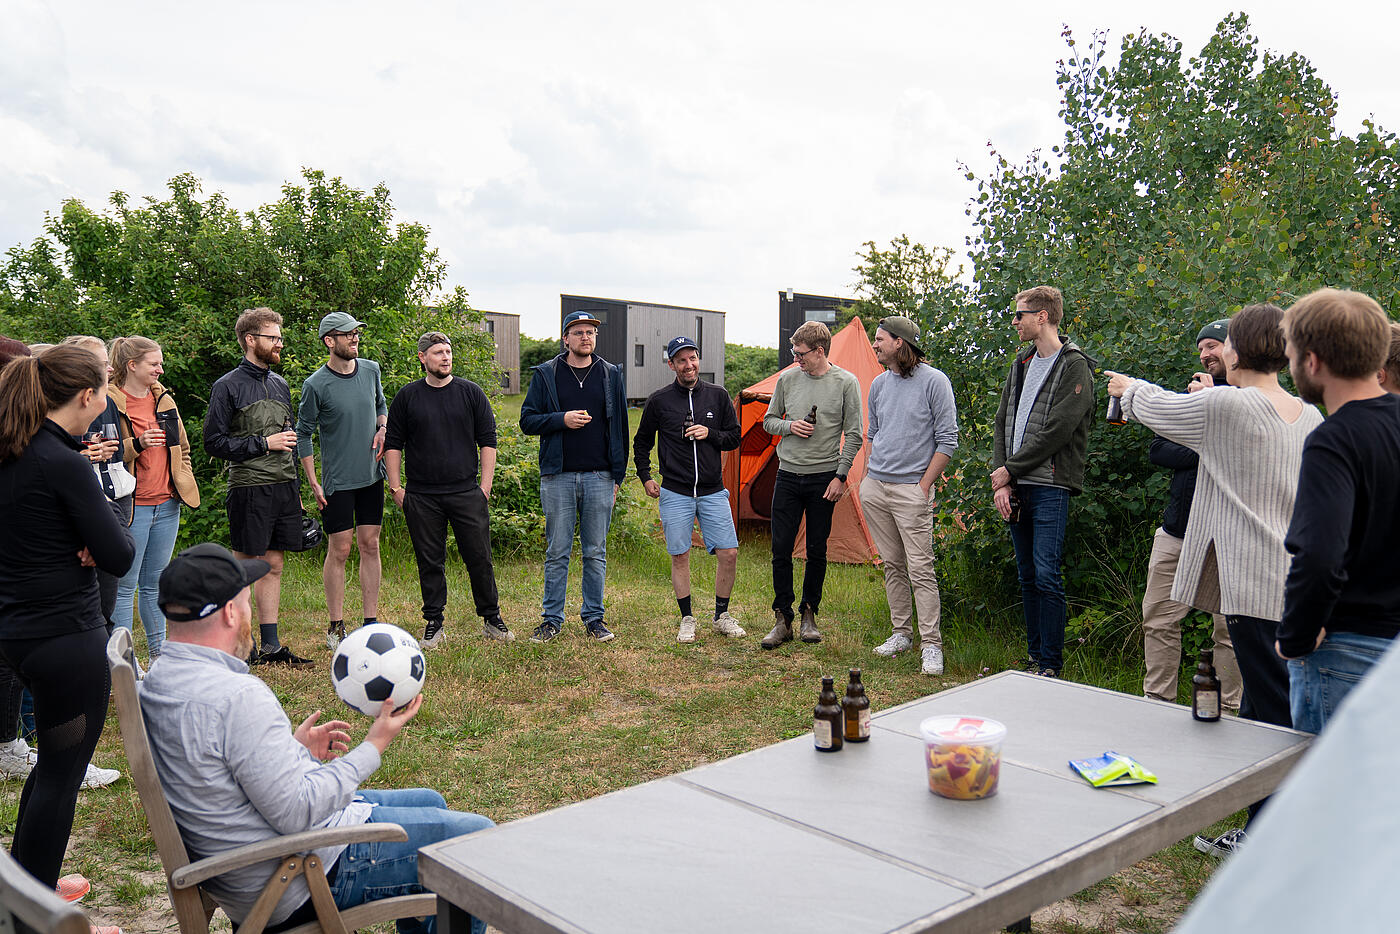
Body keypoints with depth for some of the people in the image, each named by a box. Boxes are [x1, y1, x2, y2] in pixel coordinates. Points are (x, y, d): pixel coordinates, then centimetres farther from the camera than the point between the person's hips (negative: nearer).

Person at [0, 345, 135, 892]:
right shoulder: (64, 463, -21)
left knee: (57, 758, 24)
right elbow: (119, 557, -18)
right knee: (63, 771, 5)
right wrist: (112, 526, 1)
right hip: (66, 636, -9)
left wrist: (85, 542, -5)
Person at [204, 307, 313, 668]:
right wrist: (264, 443, -13)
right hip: (250, 489, -6)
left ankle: (270, 646, 15)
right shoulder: (228, 386, -4)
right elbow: (214, 442, -9)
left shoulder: (280, 384, 16)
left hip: (284, 488, 6)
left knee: (273, 566, 10)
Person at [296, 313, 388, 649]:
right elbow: (303, 434, -3)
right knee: (339, 550, -1)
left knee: (370, 546, 7)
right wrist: (313, 483, -7)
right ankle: (335, 627, 10)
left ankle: (371, 623, 15)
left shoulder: (371, 370, 5)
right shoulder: (316, 385, -10)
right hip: (337, 482, -4)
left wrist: (382, 428, 0)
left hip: (372, 476, 4)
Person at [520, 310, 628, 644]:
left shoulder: (611, 375, 9)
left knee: (595, 553, 6)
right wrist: (562, 419, -14)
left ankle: (594, 617, 16)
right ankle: (551, 619, 13)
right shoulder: (545, 375, 5)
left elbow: (620, 429, 10)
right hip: (558, 476, -1)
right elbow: (527, 420, 4)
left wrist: (618, 477, 6)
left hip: (599, 478, 1)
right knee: (557, 552, 4)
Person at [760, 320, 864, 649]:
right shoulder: (787, 379, 4)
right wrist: (790, 427, -7)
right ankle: (782, 619, 10)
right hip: (788, 475, 2)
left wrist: (840, 476, -8)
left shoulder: (846, 382, -5)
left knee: (816, 551, 6)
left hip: (824, 478, -2)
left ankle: (809, 615, 22)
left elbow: (854, 434, -3)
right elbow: (768, 421, 14)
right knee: (781, 549, 0)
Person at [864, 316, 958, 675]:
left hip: (911, 489, -6)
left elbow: (947, 440, -6)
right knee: (892, 565, 11)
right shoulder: (879, 384, 13)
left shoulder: (933, 381, -6)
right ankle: (901, 632, 22)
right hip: (875, 487, 6)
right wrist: (866, 478, 15)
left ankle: (931, 645, -2)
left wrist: (925, 484, -10)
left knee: (920, 568, -7)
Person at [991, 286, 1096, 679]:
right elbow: (1002, 423, 12)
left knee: (1047, 576, -8)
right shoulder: (1022, 363, 17)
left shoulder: (1074, 365, -7)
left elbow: (1056, 431, -15)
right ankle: (1035, 657, 21)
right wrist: (1000, 481, 1)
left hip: (1050, 487, -7)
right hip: (1015, 487, 7)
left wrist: (1009, 469, -10)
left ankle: (1051, 665, 1)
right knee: (1027, 576, 12)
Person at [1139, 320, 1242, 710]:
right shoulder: (1195, 392, 15)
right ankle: (1157, 705, 19)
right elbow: (1157, 450, 8)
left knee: (1229, 629, 2)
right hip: (1177, 530, 6)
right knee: (1158, 622, 8)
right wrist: (1206, 455, -9)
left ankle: (1232, 710, 15)